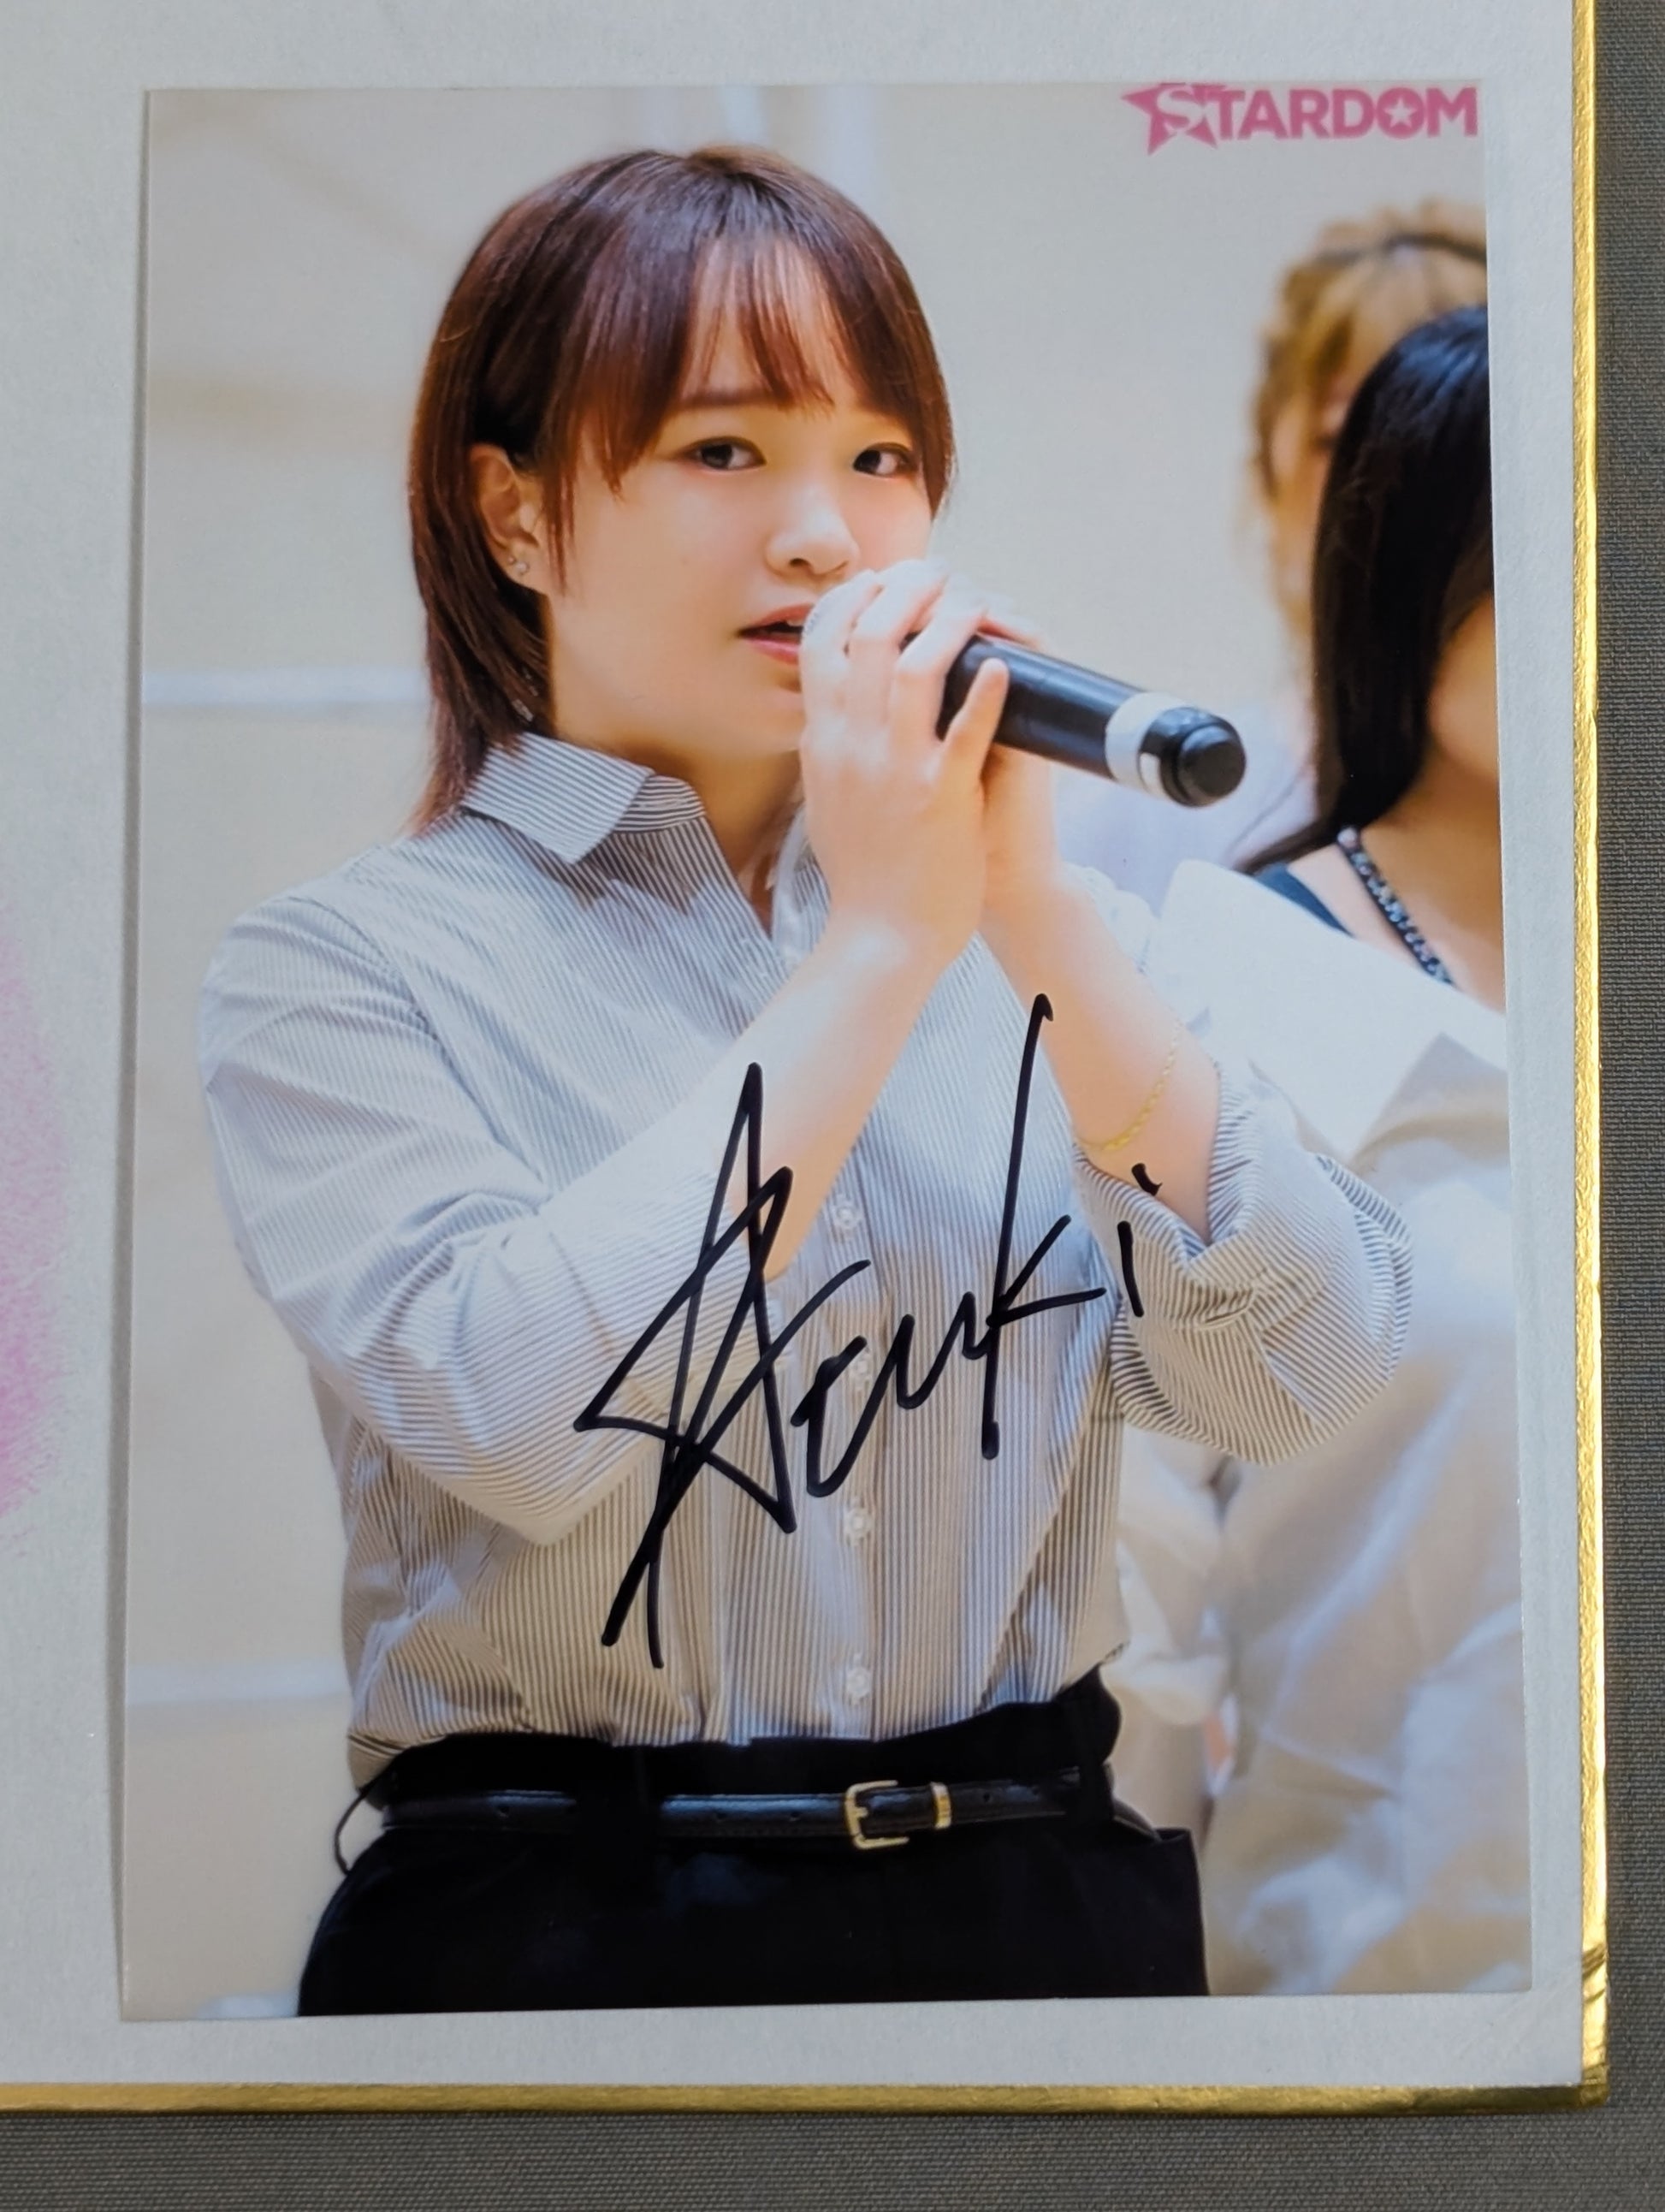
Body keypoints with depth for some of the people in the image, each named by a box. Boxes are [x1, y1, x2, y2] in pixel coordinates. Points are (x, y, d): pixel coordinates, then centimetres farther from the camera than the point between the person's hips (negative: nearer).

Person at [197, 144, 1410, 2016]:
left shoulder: (1032, 932, 4)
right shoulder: (339, 969, -6)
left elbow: (1301, 1383, -8)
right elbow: (516, 1421, -22)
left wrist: (1038, 910, -17)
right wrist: (880, 947, -19)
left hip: (1049, 1908, 3)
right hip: (562, 1930, -3)